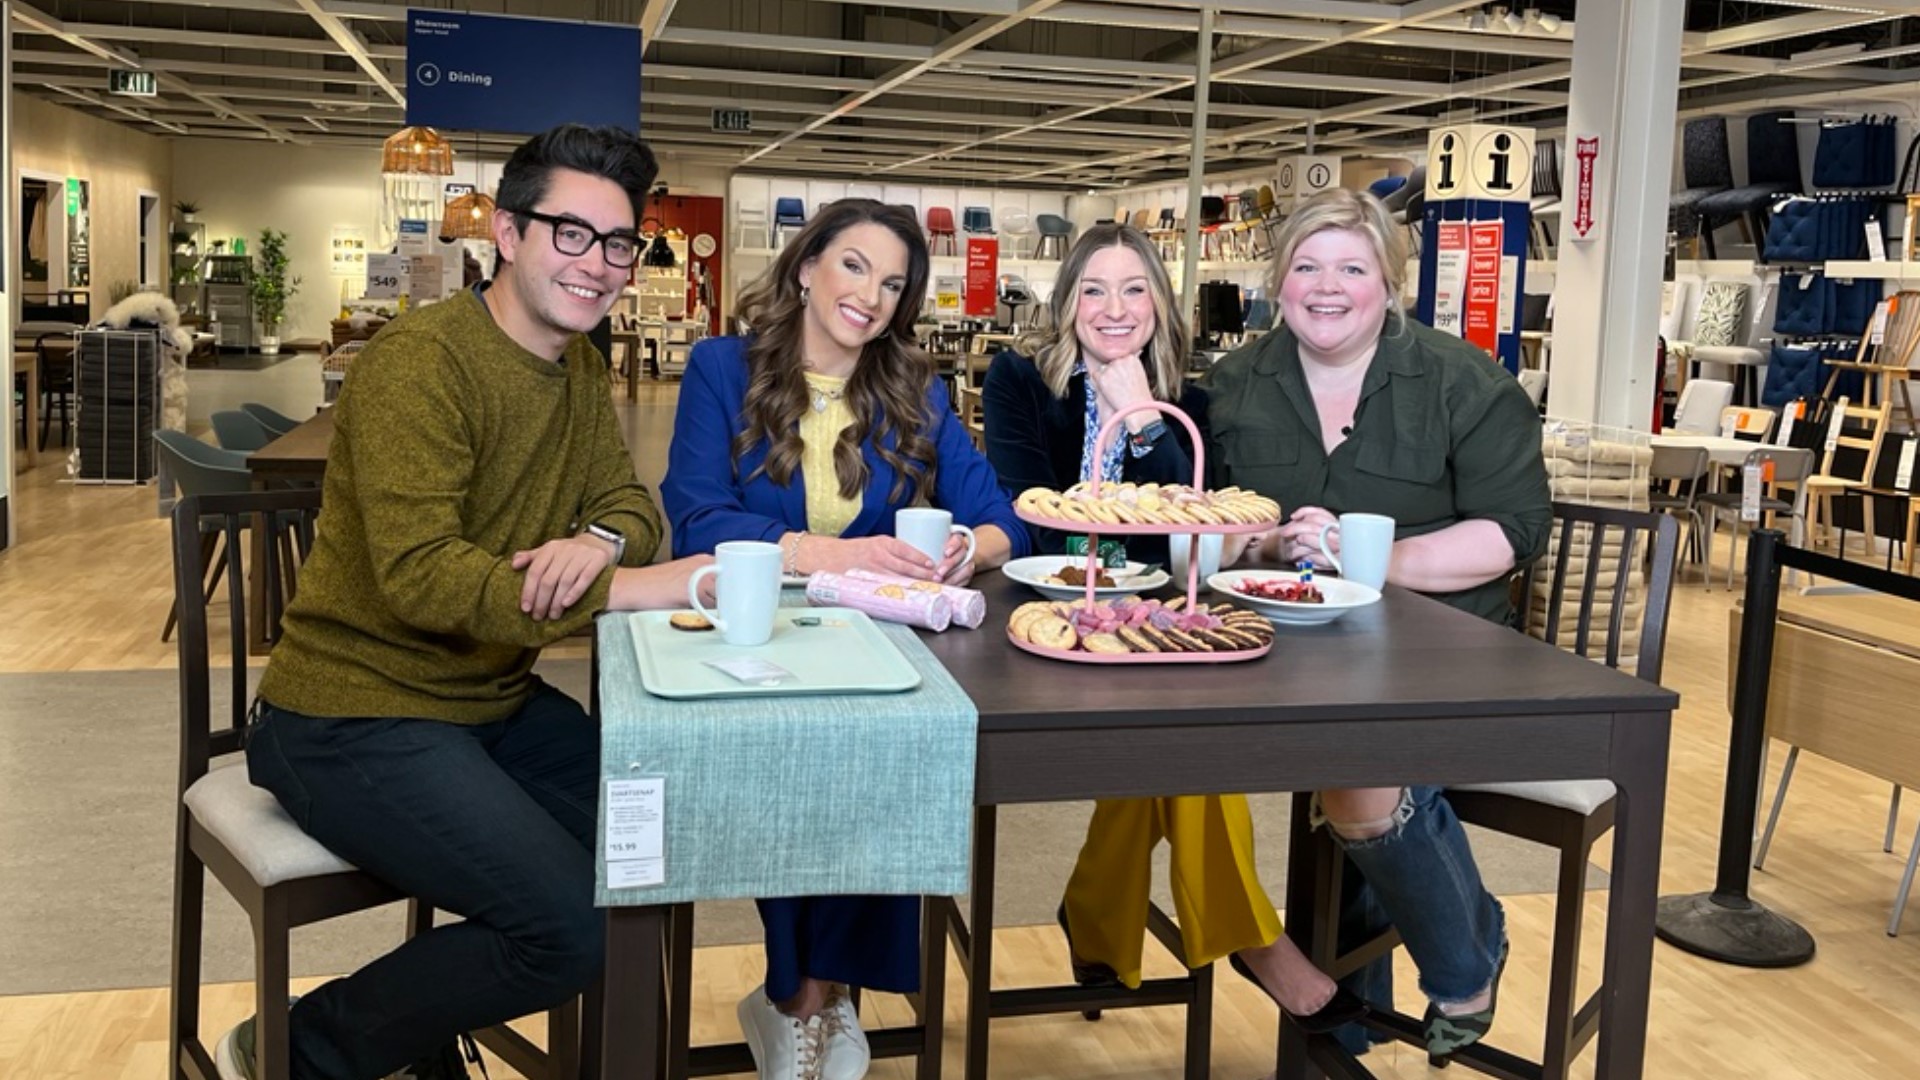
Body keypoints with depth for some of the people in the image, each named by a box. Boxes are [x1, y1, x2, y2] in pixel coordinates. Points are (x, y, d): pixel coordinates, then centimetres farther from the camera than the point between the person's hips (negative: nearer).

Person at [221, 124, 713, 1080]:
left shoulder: (581, 366, 8)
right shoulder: (420, 363, -20)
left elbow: (626, 499, 8)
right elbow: (421, 577, -29)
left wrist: (599, 540, -18)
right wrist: (644, 587, -35)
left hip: (491, 701, 9)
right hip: (355, 719, -9)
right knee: (574, 928, -20)